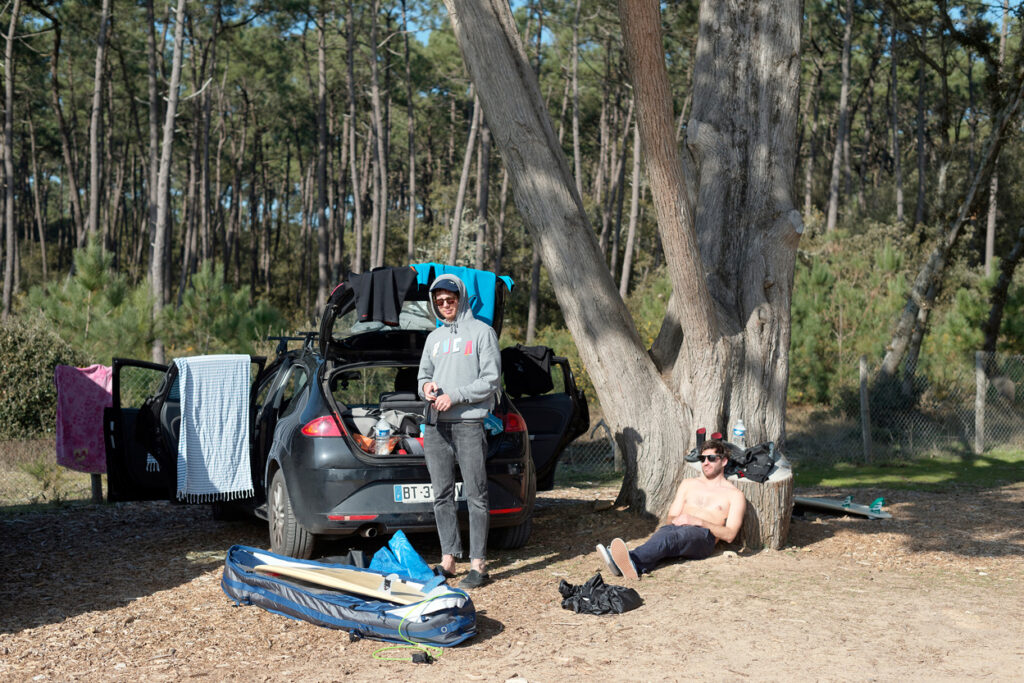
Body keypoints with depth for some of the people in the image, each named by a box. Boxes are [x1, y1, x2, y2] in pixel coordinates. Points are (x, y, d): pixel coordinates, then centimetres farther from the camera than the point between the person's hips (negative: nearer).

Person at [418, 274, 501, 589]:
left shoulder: (481, 332, 1)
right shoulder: (434, 337, 20)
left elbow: (491, 379, -6)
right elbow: (423, 373, 24)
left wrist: (455, 396, -13)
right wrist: (425, 386, 0)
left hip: (469, 423, -6)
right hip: (436, 425, 6)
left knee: (476, 495, -5)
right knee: (442, 495, 8)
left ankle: (478, 564, -2)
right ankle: (448, 560, 15)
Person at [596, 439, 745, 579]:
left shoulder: (734, 494, 15)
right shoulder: (688, 484, 30)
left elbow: (729, 535, 2)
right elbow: (669, 518, 24)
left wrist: (698, 521, -11)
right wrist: (674, 520, -2)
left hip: (703, 535, -4)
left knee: (673, 537, -39)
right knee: (663, 531, -36)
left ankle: (633, 559, -68)